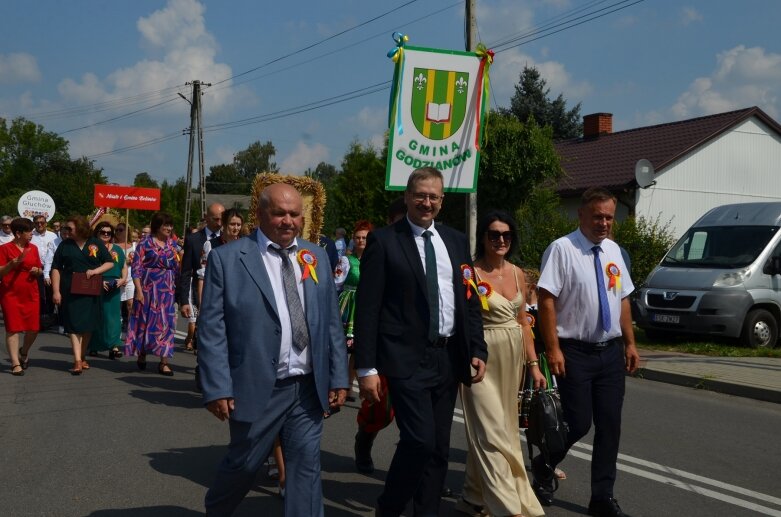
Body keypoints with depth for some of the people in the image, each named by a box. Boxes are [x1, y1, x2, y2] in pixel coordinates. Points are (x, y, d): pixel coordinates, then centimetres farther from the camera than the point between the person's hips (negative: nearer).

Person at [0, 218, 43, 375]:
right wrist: (14, 263, -23)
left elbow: (40, 270, 20)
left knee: (34, 328, 3)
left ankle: (24, 352, 30)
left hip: (31, 294, 5)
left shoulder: (33, 248, 11)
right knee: (13, 328, -3)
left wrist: (37, 271, -2)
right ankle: (15, 363, 2)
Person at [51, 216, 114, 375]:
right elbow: (56, 268, 4)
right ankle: (77, 361, -10)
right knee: (74, 325, -6)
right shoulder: (65, 245, 3)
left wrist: (95, 271, -12)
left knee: (88, 326, 8)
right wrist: (56, 291, -4)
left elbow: (110, 263, 7)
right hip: (71, 292, -1)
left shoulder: (96, 244, 3)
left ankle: (82, 357, 24)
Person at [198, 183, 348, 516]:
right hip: (257, 389, -3)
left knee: (306, 467, 7)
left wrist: (338, 377, 5)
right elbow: (211, 329, -7)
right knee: (242, 465, 14)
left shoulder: (317, 257, 8)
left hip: (309, 388, 3)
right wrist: (217, 388, -13)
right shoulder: (227, 258, -5)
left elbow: (332, 323, 9)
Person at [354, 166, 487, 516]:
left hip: (449, 357, 5)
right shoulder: (384, 241, -4)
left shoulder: (456, 241, 12)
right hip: (407, 358, -5)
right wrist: (366, 368, -12)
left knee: (439, 448, 11)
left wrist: (478, 351, 5)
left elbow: (471, 301, 14)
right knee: (420, 441, -12)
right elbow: (367, 309, -7)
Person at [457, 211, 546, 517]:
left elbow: (522, 321, 14)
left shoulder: (517, 273, 9)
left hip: (512, 358, 7)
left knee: (504, 428, 12)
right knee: (491, 433, -5)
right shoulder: (471, 273, -9)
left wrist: (533, 364, 12)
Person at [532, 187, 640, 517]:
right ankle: (544, 466, 26)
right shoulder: (562, 249, -11)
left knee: (609, 425, 7)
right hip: (575, 353, -6)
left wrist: (630, 343, 11)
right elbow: (547, 300, -15)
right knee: (578, 423, -4)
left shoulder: (613, 250, 10)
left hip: (611, 352, 6)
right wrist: (553, 348, -19)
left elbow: (623, 300, 15)